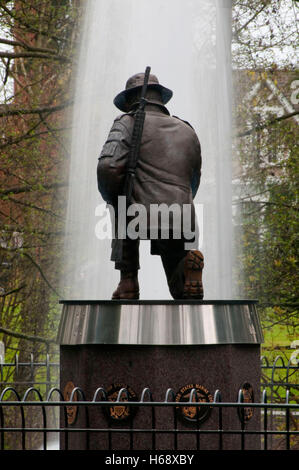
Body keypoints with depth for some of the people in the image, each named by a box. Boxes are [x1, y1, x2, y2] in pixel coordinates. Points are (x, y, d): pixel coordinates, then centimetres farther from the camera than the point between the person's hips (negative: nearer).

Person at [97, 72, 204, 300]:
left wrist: (114, 201, 9)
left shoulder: (128, 122, 8)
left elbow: (108, 168, -8)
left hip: (142, 216, -4)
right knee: (182, 292, 23)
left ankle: (128, 280, 15)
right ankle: (188, 262, -13)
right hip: (183, 224, 4)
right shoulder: (188, 131, 25)